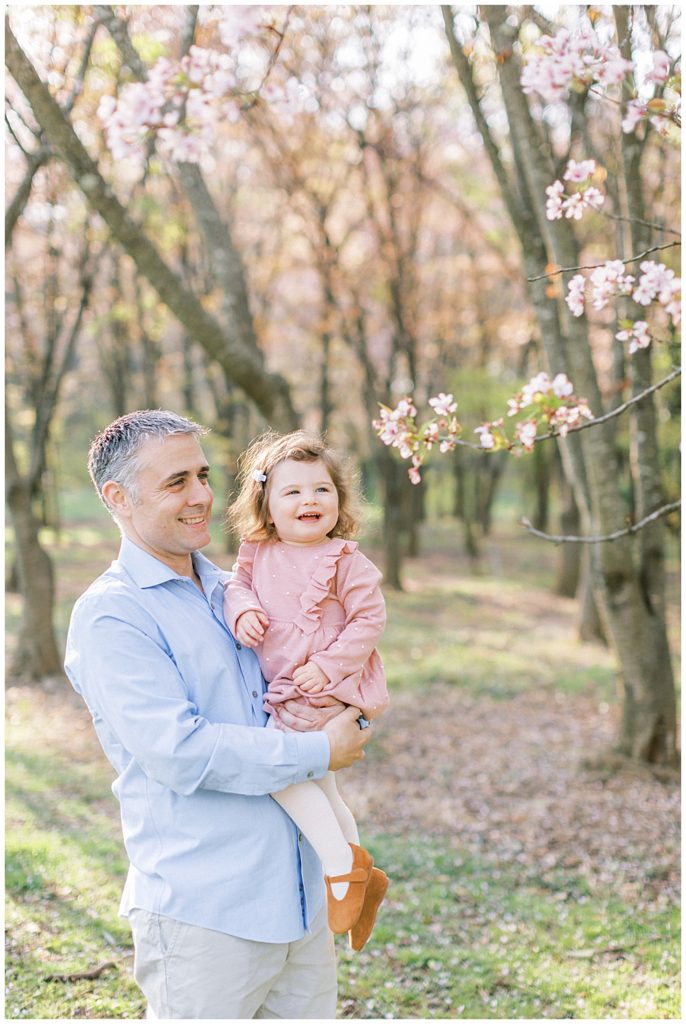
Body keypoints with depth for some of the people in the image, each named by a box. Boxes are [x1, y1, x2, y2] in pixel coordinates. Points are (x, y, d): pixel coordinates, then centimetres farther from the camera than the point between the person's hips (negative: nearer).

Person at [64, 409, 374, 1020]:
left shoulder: (235, 592, 13)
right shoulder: (111, 615, -11)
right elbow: (179, 752, -21)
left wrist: (335, 710, -3)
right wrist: (318, 752, -14)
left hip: (302, 895, 7)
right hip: (202, 914, -7)